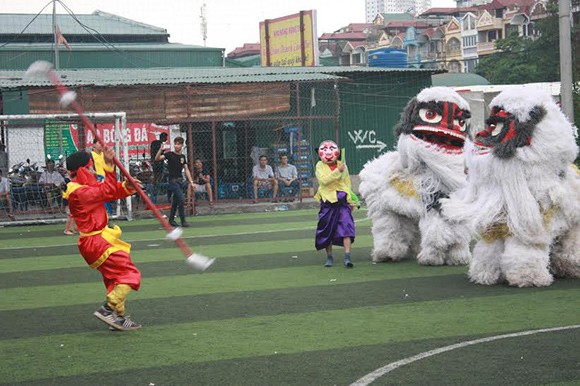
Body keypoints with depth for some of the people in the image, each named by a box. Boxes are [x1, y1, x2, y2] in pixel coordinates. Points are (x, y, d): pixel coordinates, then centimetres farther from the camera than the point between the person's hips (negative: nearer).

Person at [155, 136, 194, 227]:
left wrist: (191, 181, 6)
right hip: (173, 180, -6)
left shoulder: (183, 156, 11)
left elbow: (186, 170, 14)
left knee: (175, 201, 12)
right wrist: (161, 150, -36)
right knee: (182, 200, -14)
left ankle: (171, 219, 22)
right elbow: (157, 158, -18)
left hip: (180, 180, 6)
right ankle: (183, 221, -10)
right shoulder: (170, 154, -6)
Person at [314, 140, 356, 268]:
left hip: (342, 201, 1)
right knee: (327, 230, 6)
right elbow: (323, 180, -18)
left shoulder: (342, 165, 5)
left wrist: (351, 201, 11)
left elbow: (348, 184, 11)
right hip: (327, 201, 0)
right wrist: (337, 171, -23)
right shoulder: (320, 166, 0)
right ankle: (329, 257, 20)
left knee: (346, 227, -12)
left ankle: (347, 256, -12)